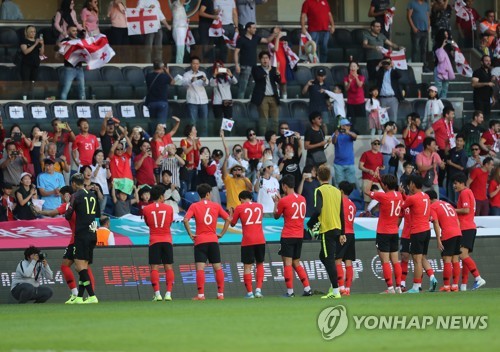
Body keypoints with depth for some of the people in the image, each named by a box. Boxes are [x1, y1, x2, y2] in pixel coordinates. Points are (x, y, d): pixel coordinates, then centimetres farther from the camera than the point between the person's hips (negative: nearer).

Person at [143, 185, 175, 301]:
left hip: (154, 241, -1)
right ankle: (168, 293, -5)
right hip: (167, 240, 1)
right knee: (168, 267, 4)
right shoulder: (169, 208, 1)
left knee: (154, 268, -2)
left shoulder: (146, 209, 0)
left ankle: (157, 293, -14)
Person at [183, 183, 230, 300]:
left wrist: (190, 234, -6)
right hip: (213, 240, 2)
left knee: (200, 268, -6)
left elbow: (186, 220, -14)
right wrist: (221, 234, 8)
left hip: (200, 241, -2)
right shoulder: (216, 206, 6)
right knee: (217, 267, 9)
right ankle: (220, 293, 9)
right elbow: (228, 219, 5)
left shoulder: (194, 206, -1)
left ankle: (201, 294, -14)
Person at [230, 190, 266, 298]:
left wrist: (231, 213, 28)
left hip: (247, 241, -3)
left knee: (247, 266, 1)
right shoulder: (260, 206, 11)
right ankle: (258, 289, 4)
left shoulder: (239, 208, 0)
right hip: (260, 240, 3)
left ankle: (249, 292, -5)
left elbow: (232, 223, 10)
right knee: (260, 264, 16)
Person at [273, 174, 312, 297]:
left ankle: (290, 291, -8)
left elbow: (276, 216, 4)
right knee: (296, 263, 15)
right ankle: (307, 288, 8)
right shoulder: (302, 199, 8)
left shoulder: (284, 201, -10)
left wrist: (276, 203, 19)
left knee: (287, 263, -4)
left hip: (288, 236, -6)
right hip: (299, 236, 6)